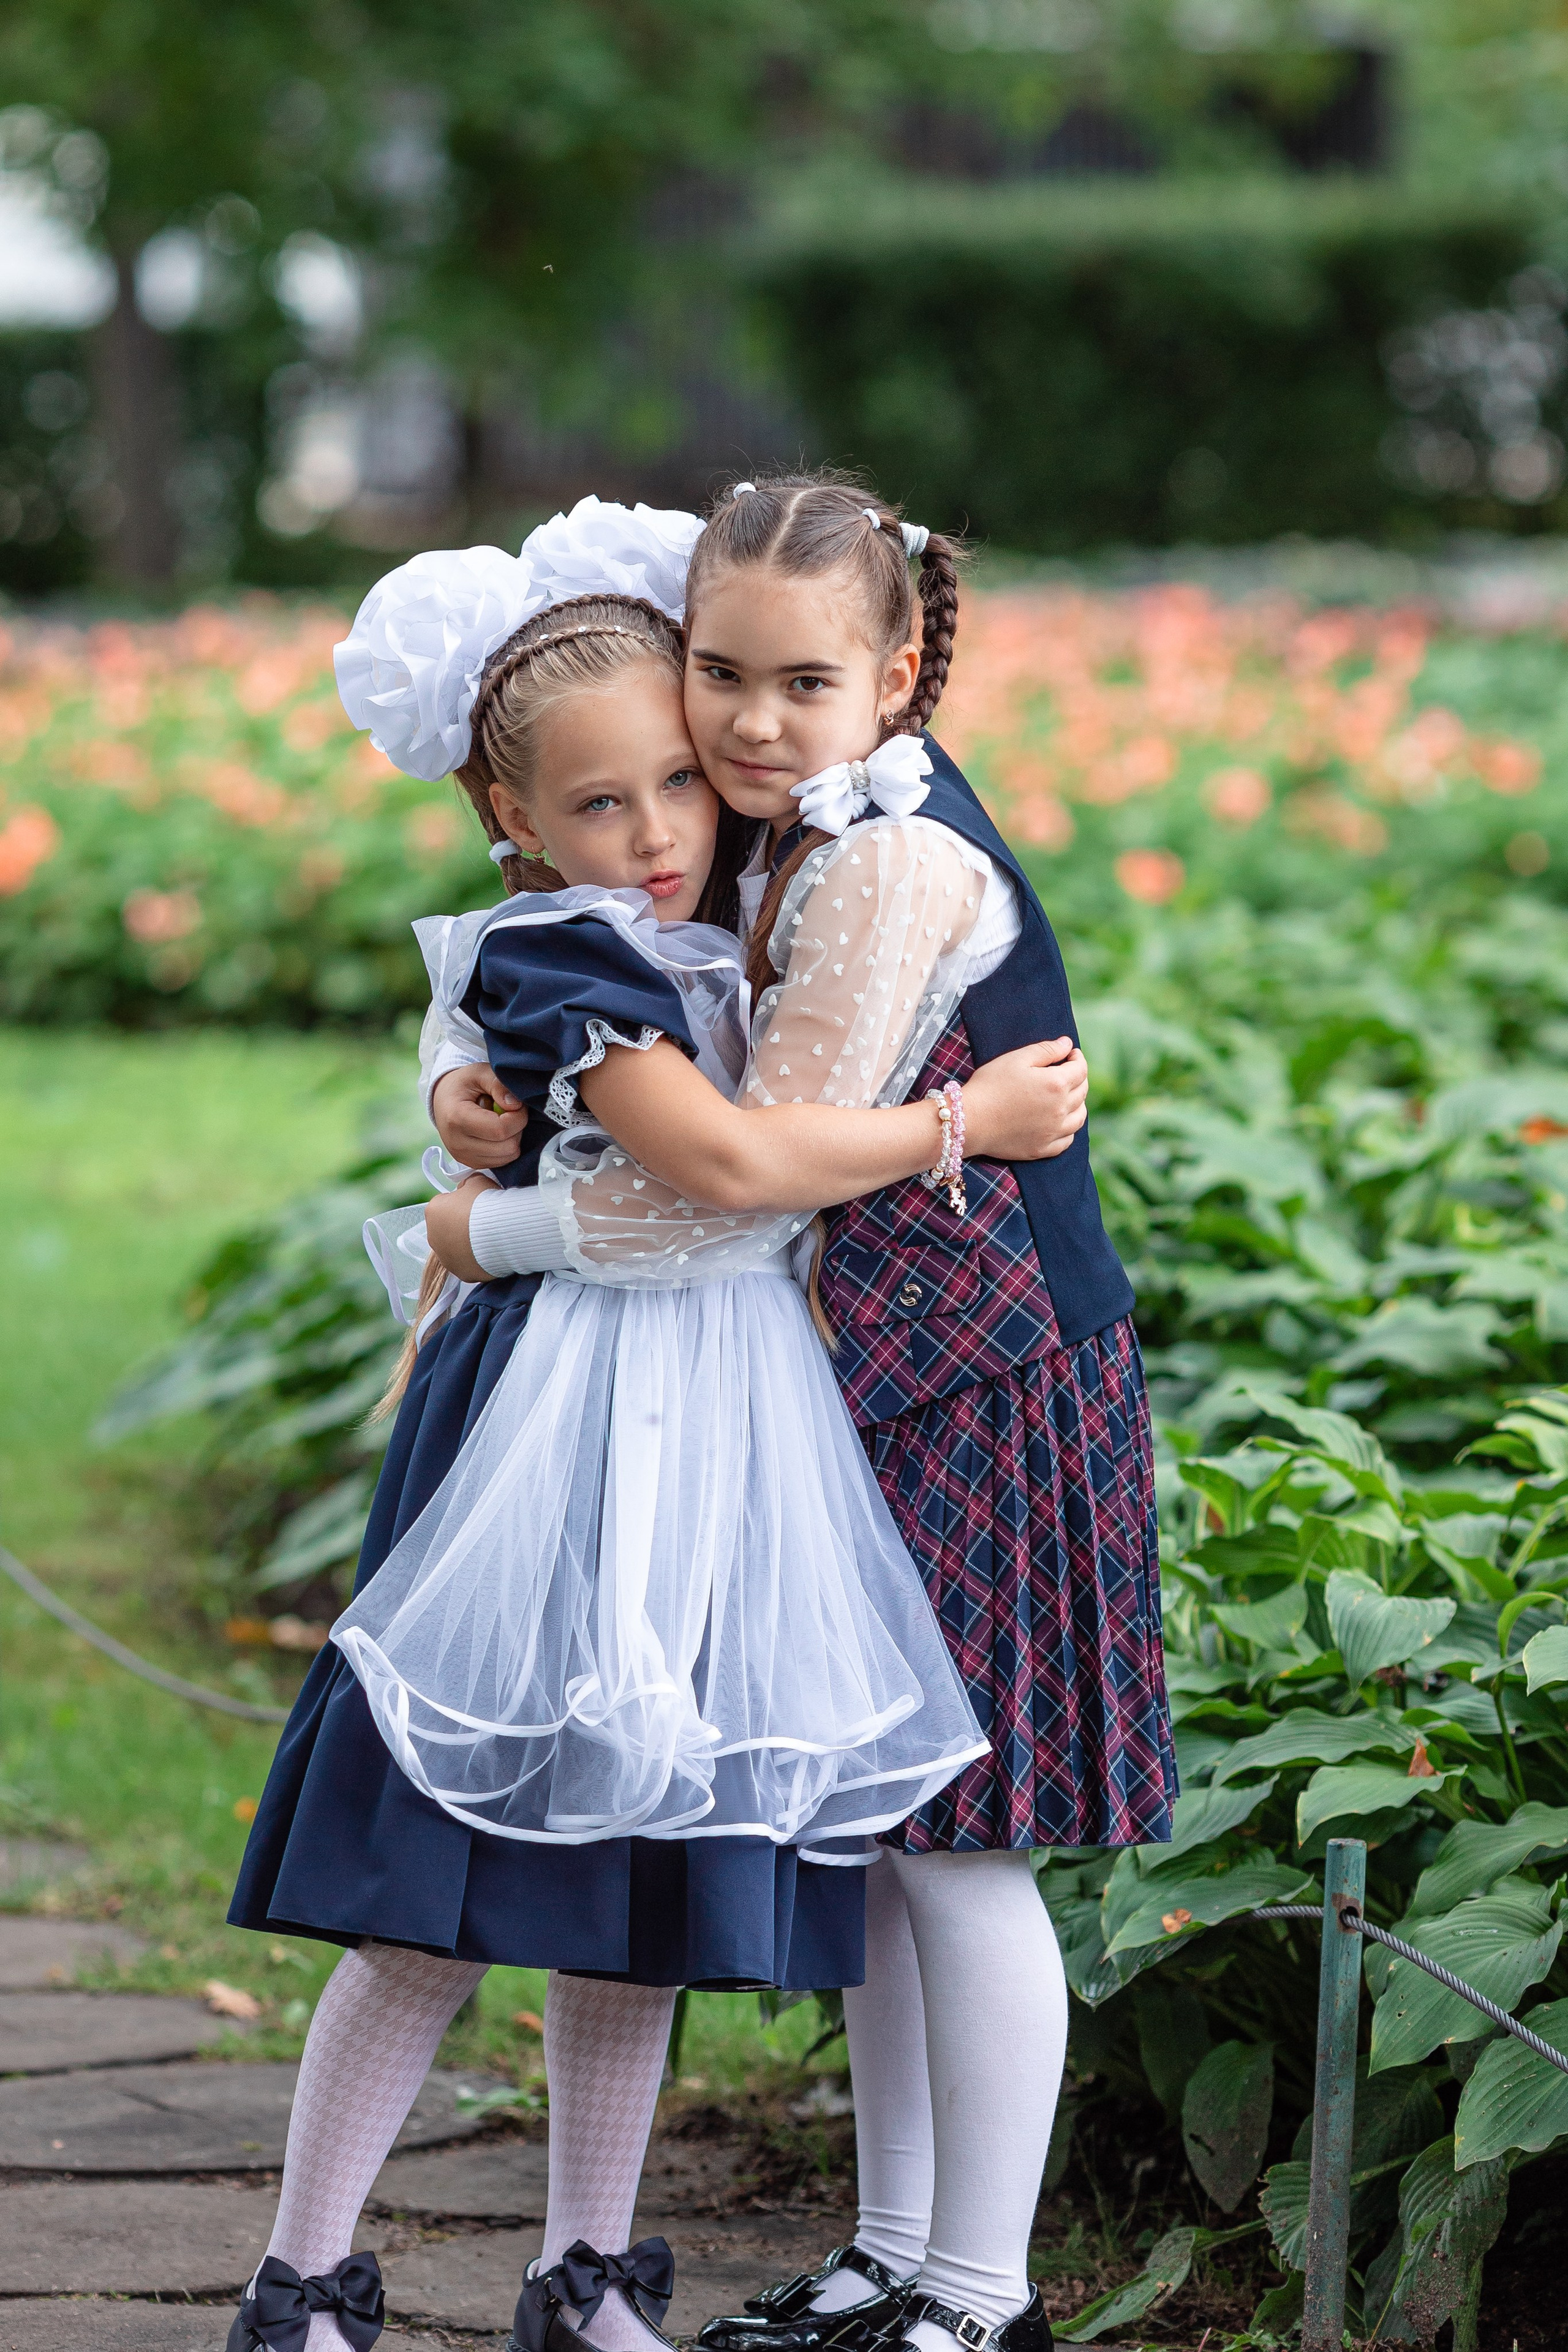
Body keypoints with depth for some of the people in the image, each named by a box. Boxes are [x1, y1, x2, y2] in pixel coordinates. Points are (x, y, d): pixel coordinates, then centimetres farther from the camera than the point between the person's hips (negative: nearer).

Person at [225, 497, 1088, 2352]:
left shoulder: (712, 942, 11)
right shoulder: (554, 963, -13)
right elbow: (730, 1159, -24)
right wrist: (971, 1120, -16)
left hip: (729, 1432, 8)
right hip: (572, 1424, -8)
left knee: (649, 1885, 13)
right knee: (447, 1890, -5)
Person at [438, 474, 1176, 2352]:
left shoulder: (898, 862, -22)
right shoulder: (801, 837, 6)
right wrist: (476, 1088, -8)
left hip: (984, 1400, -9)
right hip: (883, 1393, 9)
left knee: (950, 1845, -2)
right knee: (864, 1830, 14)